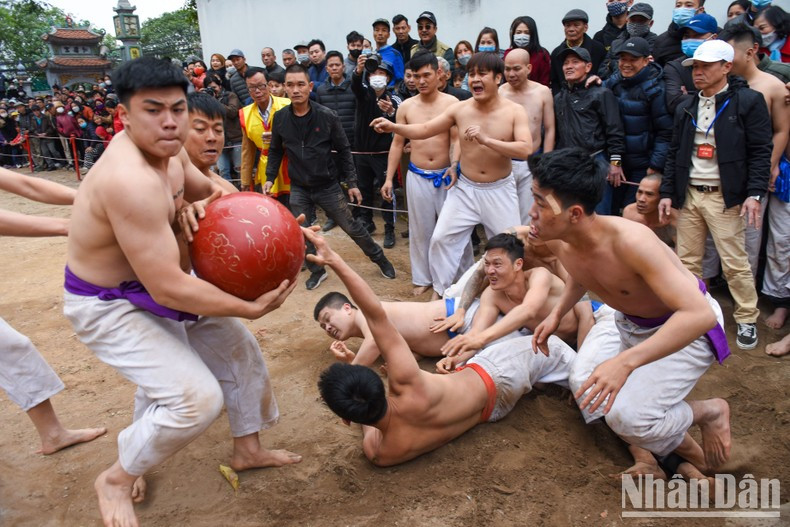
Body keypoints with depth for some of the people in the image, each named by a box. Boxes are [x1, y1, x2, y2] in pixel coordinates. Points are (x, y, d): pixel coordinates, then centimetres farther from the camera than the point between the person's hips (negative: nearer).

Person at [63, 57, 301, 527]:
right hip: (110, 305, -9)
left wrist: (197, 204, -14)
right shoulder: (131, 180, -36)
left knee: (239, 347, 14)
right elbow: (168, 289, -36)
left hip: (154, 281, 10)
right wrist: (252, 307, -29)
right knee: (197, 397, -18)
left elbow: (211, 187, 12)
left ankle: (248, 449, 35)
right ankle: (118, 479, 12)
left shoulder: (167, 149, -7)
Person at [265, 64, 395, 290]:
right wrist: (270, 177, 4)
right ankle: (317, 271, 31)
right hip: (298, 188, 3)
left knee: (352, 228, 7)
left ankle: (380, 259, 29)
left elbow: (344, 150, -5)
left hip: (327, 186, -3)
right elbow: (276, 151, 10)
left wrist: (352, 182, -4)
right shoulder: (280, 118, -5)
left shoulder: (327, 116, -13)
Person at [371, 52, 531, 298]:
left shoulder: (515, 111, -12)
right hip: (465, 188, 2)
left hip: (499, 190, -2)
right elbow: (425, 129, -2)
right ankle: (440, 291, 18)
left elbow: (525, 149, -23)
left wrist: (486, 140, -33)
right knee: (441, 238, -1)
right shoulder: (459, 109, -6)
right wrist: (393, 126, -18)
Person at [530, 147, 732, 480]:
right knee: (585, 386, -4)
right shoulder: (557, 240, -15)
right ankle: (682, 448, 18)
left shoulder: (629, 241, -38)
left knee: (626, 415, -19)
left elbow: (699, 314, -43)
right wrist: (556, 315, -2)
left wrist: (626, 362, -50)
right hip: (628, 323, 8)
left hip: (687, 325, -7)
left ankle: (710, 412, 13)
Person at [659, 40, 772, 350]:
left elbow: (761, 152, -6)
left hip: (725, 196, -5)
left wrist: (755, 194, -14)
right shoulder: (686, 109, 13)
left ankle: (747, 320, 14)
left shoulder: (748, 102, -3)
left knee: (735, 262, -1)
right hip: (688, 195, 5)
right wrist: (667, 192, 8)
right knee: (687, 260, 8)